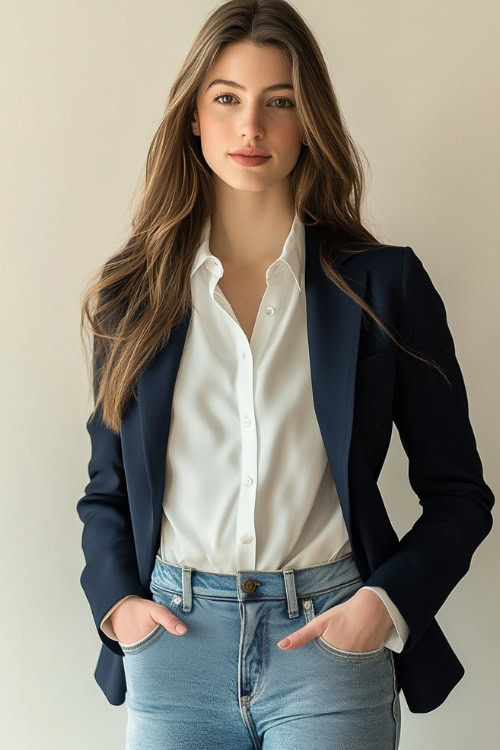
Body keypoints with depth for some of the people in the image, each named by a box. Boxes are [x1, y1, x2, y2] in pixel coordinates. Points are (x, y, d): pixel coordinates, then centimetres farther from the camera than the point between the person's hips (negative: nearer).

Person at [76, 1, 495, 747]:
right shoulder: (135, 293, 5)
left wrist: (388, 602, -10)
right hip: (174, 636, 2)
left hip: (330, 639, -1)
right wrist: (115, 598, -2)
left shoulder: (384, 284, -1)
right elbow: (107, 485, 13)